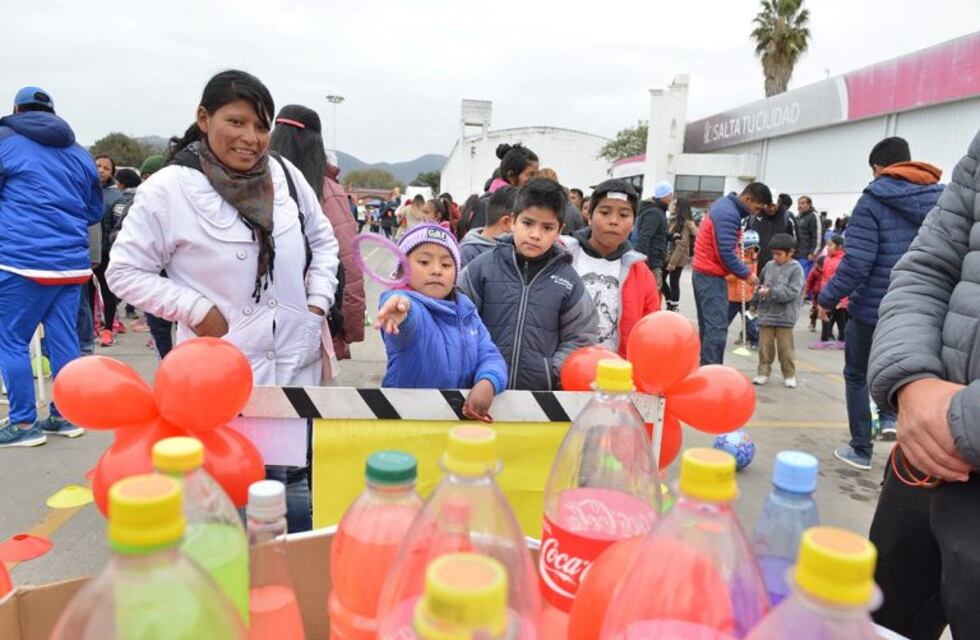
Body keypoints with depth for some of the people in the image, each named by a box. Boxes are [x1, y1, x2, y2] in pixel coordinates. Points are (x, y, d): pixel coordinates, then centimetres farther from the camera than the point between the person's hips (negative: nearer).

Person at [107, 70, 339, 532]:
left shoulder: (286, 175, 2)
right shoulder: (169, 189, -11)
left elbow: (323, 241, 15)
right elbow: (124, 272, -4)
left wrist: (317, 303, 5)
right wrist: (196, 309, -13)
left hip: (296, 365, 5)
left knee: (297, 501, 17)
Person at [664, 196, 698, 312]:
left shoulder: (687, 223, -14)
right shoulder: (674, 220, 10)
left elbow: (682, 244, -18)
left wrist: (673, 261, -21)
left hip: (678, 258, -8)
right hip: (668, 255, 8)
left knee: (673, 282, 0)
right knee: (661, 278, 9)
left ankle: (674, 307, 14)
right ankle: (670, 303, 23)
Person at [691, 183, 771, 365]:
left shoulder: (724, 205, 13)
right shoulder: (728, 214, -19)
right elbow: (726, 253, -22)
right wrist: (746, 274, -11)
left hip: (703, 272, 11)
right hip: (712, 276, -11)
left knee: (707, 326, 14)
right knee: (717, 328, -11)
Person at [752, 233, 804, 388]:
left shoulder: (796, 269, -7)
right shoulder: (769, 266, 7)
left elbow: (792, 293, -16)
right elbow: (760, 284, 18)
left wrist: (770, 291, -19)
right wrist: (760, 290, -6)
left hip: (785, 316, -4)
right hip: (766, 314, 4)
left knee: (785, 348, 4)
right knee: (765, 346, 8)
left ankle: (789, 375, 18)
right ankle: (763, 372, 18)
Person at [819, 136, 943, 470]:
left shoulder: (873, 201, -13)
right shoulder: (940, 199, 4)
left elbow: (856, 262, -19)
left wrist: (828, 298, -9)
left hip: (873, 308, -5)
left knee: (857, 376, 14)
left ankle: (861, 451, 19)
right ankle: (891, 414, 15)